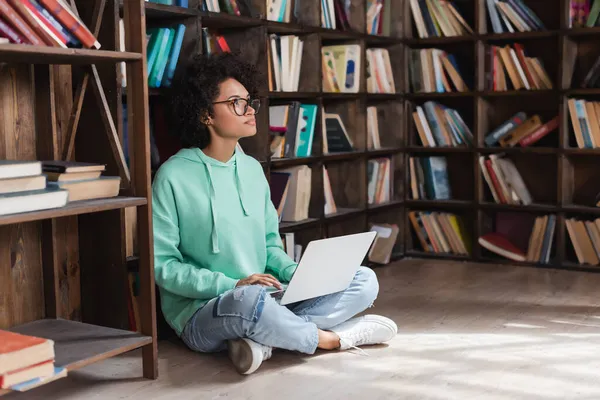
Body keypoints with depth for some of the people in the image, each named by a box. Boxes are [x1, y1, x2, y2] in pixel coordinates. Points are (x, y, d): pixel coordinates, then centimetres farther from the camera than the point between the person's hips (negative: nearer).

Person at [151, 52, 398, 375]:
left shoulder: (252, 169, 12)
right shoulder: (174, 176, -7)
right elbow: (161, 264, -10)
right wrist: (232, 285, -21)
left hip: (265, 301, 7)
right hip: (202, 312, -7)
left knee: (364, 280, -6)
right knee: (249, 299, -41)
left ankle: (263, 338, -22)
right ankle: (331, 338, -13)